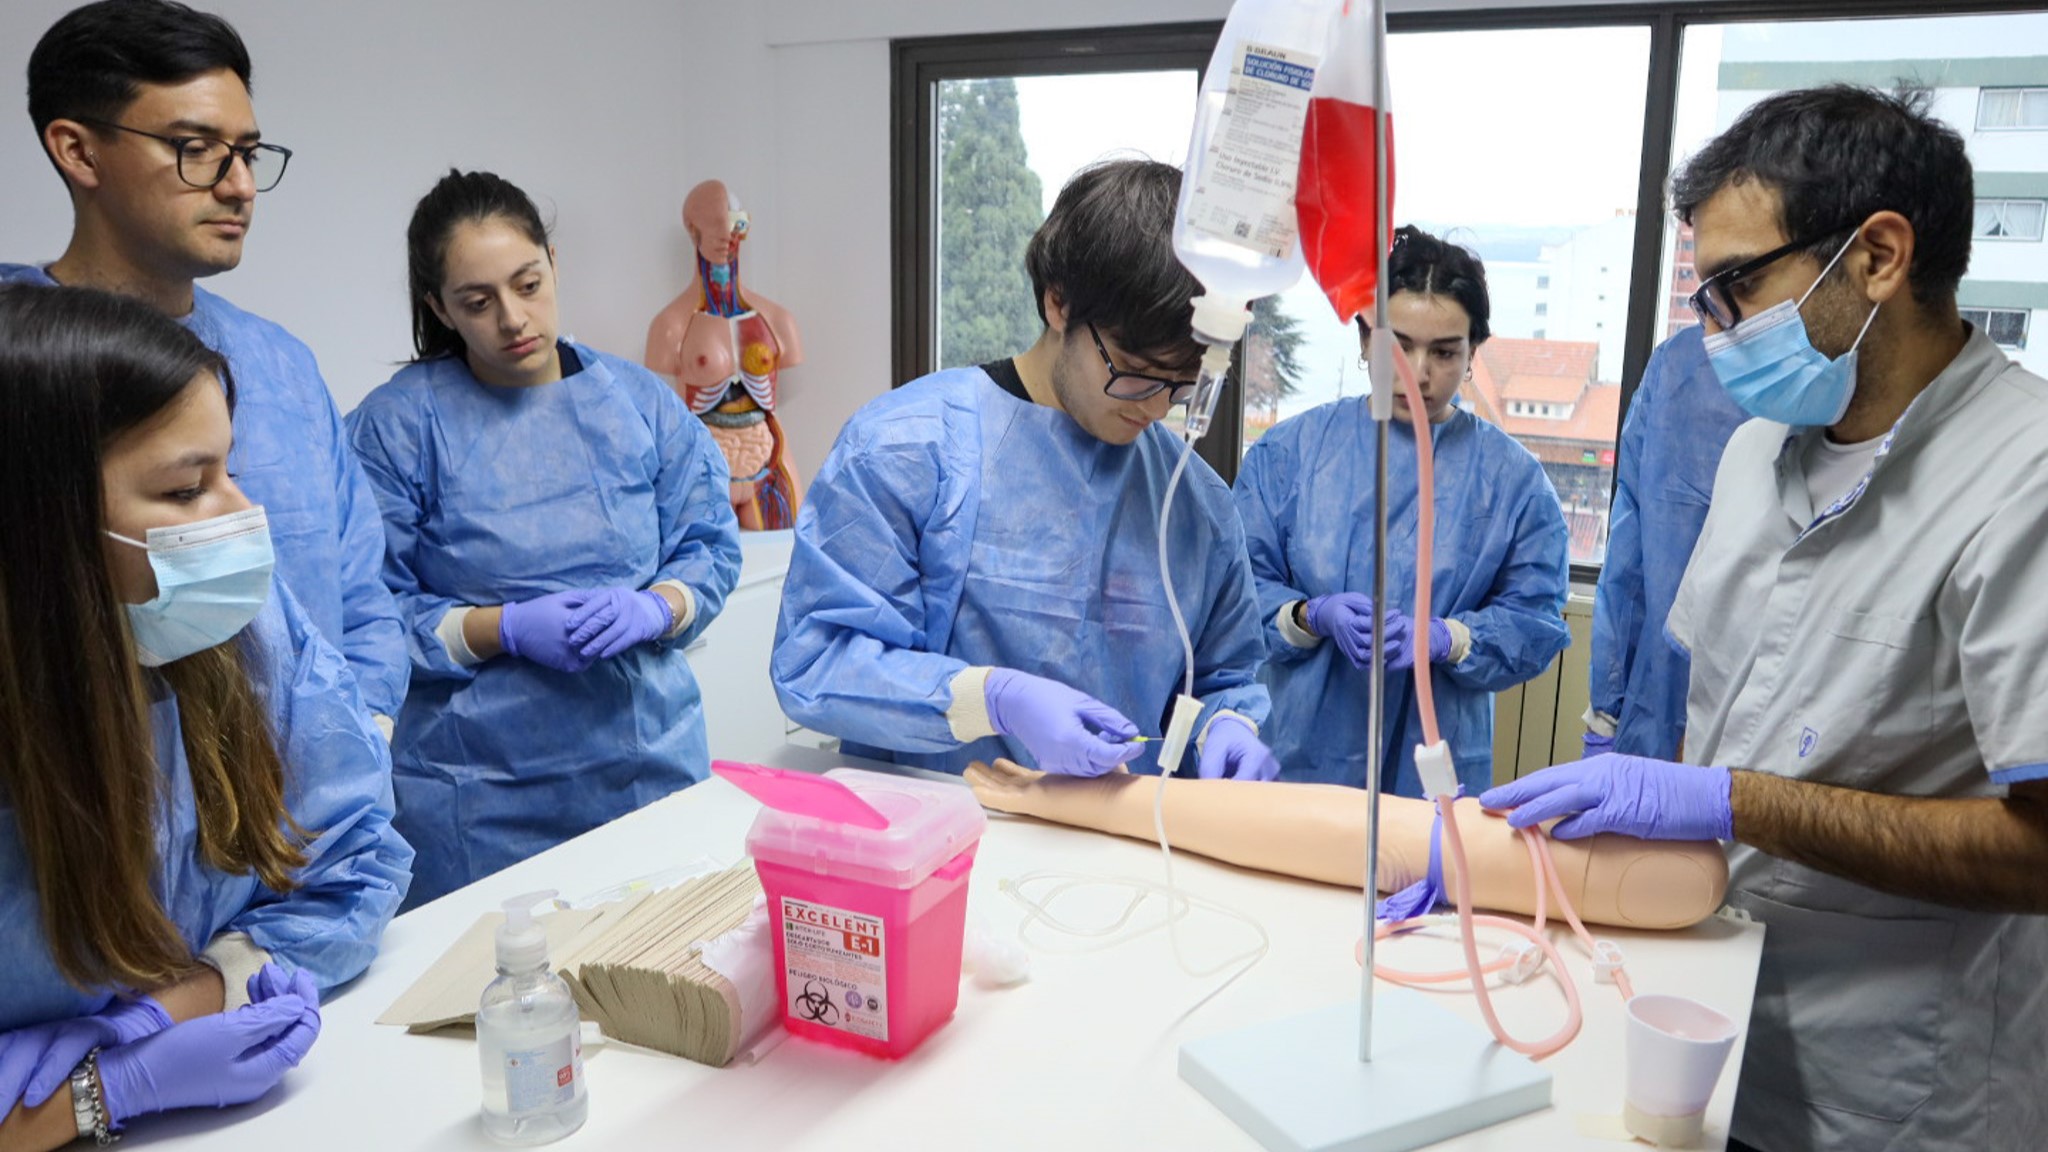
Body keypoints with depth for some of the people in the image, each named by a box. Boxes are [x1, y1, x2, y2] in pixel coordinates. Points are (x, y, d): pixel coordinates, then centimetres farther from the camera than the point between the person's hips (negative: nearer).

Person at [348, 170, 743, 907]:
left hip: (652, 763, 3)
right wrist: (506, 628, -19)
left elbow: (711, 547, 5)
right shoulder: (396, 424, -5)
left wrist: (654, 609, -14)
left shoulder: (640, 403, 4)